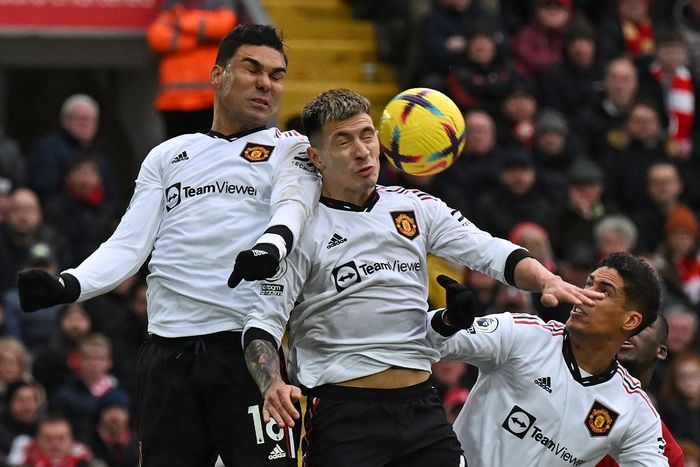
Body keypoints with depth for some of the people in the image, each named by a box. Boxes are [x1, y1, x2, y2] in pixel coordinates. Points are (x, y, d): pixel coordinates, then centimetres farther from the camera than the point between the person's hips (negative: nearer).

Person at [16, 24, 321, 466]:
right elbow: (129, 245, 12)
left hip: (246, 348, -3)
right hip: (168, 354, 3)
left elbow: (291, 208, -9)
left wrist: (270, 248, -34)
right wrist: (67, 287, -7)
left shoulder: (291, 149, 11)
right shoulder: (168, 156, 20)